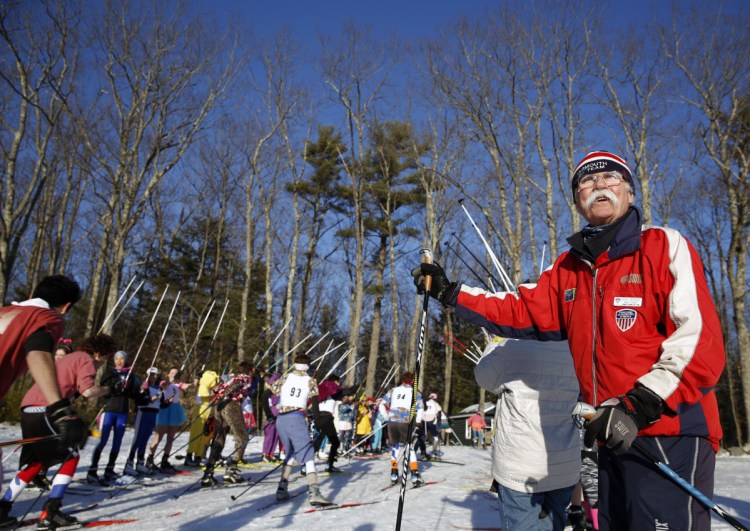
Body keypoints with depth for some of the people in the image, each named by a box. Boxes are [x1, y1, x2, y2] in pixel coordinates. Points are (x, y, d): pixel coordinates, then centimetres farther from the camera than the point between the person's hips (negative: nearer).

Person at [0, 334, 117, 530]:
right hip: (44, 409, -9)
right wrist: (109, 389, 1)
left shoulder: (69, 358, 28)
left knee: (34, 463, 18)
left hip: (29, 408, 9)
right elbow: (87, 391, -15)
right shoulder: (86, 359, -1)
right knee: (71, 456, -1)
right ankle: (50, 513, -7)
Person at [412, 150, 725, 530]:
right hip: (615, 440, 6)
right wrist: (451, 294, 5)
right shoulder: (568, 268, 13)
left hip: (670, 433, -6)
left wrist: (639, 407, -21)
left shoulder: (665, 246, -5)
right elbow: (523, 312, 12)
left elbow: (700, 337, -13)